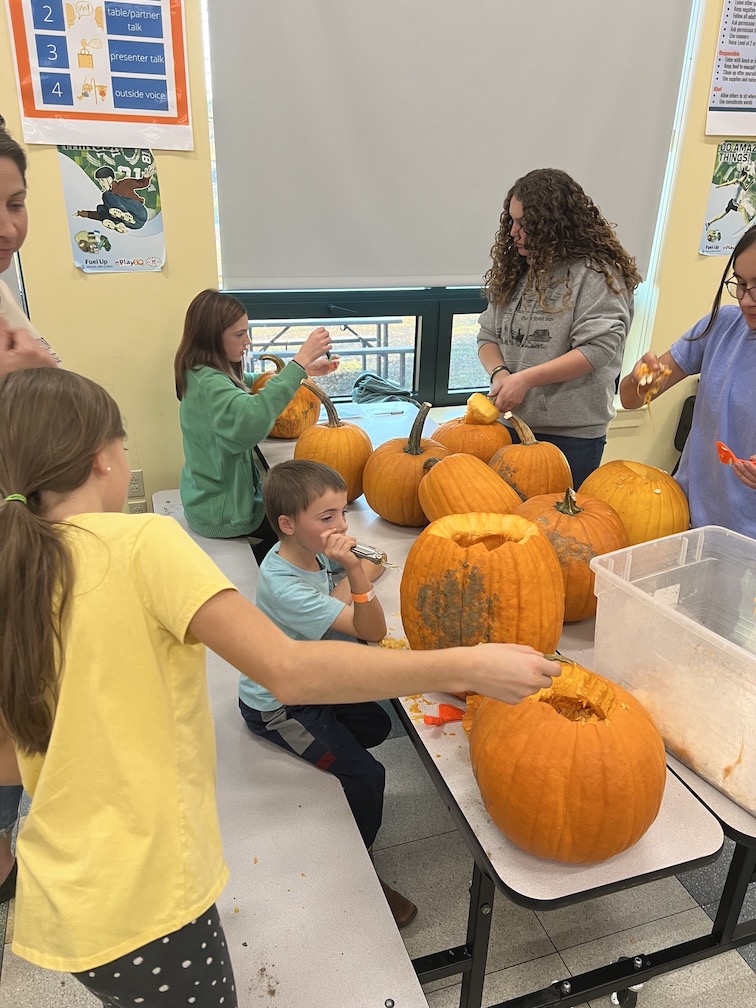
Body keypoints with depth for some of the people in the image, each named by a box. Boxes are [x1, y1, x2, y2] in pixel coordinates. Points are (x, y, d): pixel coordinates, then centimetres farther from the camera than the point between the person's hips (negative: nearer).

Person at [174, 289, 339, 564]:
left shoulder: (204, 373, 2)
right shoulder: (207, 382, -28)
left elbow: (245, 385, 19)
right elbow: (251, 420, -47)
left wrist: (304, 371, 4)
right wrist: (299, 362, -44)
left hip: (207, 497, 9)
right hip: (219, 514, -9)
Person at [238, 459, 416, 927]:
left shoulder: (313, 549, -11)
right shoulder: (285, 587, -35)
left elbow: (374, 566, 2)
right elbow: (373, 631, -35)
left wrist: (349, 577, -17)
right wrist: (352, 571, -47)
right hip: (276, 707, -8)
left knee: (376, 726, 18)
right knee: (366, 775, -9)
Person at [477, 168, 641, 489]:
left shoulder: (596, 273, -9)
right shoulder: (513, 271, 11)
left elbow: (597, 349, -17)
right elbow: (488, 336, 13)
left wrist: (525, 379, -21)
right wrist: (499, 373, -8)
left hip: (571, 434, -5)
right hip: (512, 423, 6)